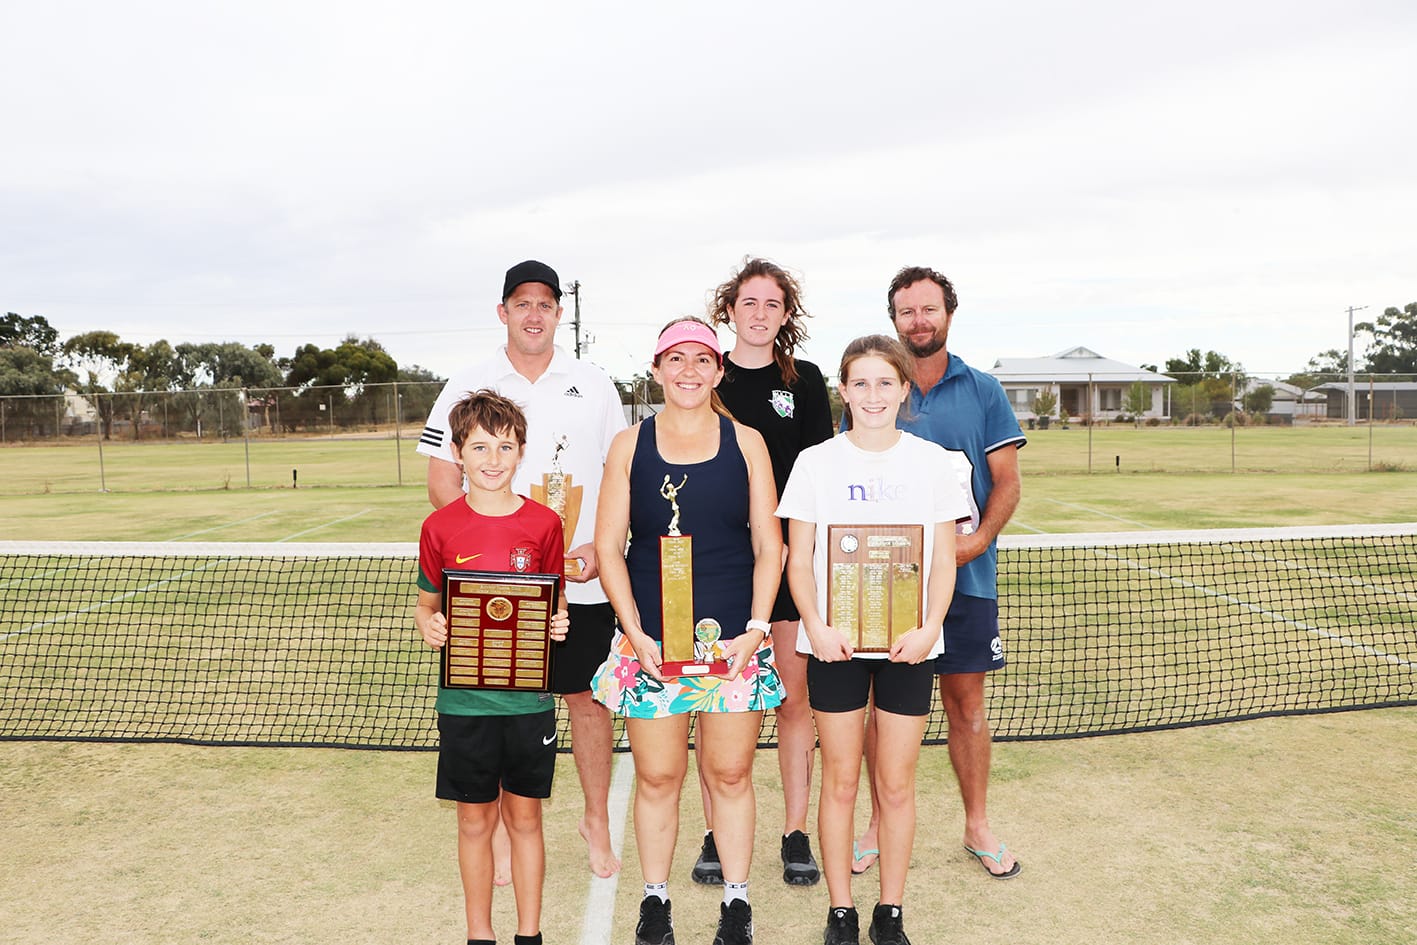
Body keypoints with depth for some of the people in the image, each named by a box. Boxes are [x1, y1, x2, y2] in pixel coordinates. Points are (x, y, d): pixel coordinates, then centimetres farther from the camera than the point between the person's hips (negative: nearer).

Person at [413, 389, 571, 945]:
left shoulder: (543, 524, -2)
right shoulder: (440, 528, -3)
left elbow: (555, 605, 8)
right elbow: (426, 604, 8)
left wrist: (559, 626, -13)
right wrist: (428, 626, -12)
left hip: (529, 697, 0)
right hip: (464, 699, 0)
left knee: (524, 817, 11)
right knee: (475, 820, 11)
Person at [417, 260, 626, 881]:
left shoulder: (594, 385, 7)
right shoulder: (466, 388, 3)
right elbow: (442, 484, 1)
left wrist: (600, 546, -6)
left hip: (583, 580, 1)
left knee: (587, 697, 8)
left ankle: (597, 819, 26)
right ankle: (503, 830, 23)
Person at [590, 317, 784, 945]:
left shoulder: (746, 443, 5)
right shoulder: (630, 445, 4)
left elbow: (768, 546, 5)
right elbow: (607, 548, 2)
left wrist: (756, 630, -5)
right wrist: (636, 635, -6)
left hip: (736, 639, 0)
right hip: (649, 639, 0)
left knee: (730, 775, 8)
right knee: (656, 778, 8)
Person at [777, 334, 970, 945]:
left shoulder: (933, 462, 3)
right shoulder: (816, 462, 1)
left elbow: (943, 560, 4)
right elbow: (798, 560, 1)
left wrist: (928, 629, -10)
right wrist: (816, 627, -12)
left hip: (907, 646, 1)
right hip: (835, 644, 0)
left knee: (896, 782, 8)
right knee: (840, 780, 7)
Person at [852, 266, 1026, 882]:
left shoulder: (983, 391, 4)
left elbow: (1006, 481, 3)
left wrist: (979, 538, -13)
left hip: (966, 577, 0)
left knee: (966, 703, 9)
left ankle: (977, 825, 26)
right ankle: (880, 826, 22)